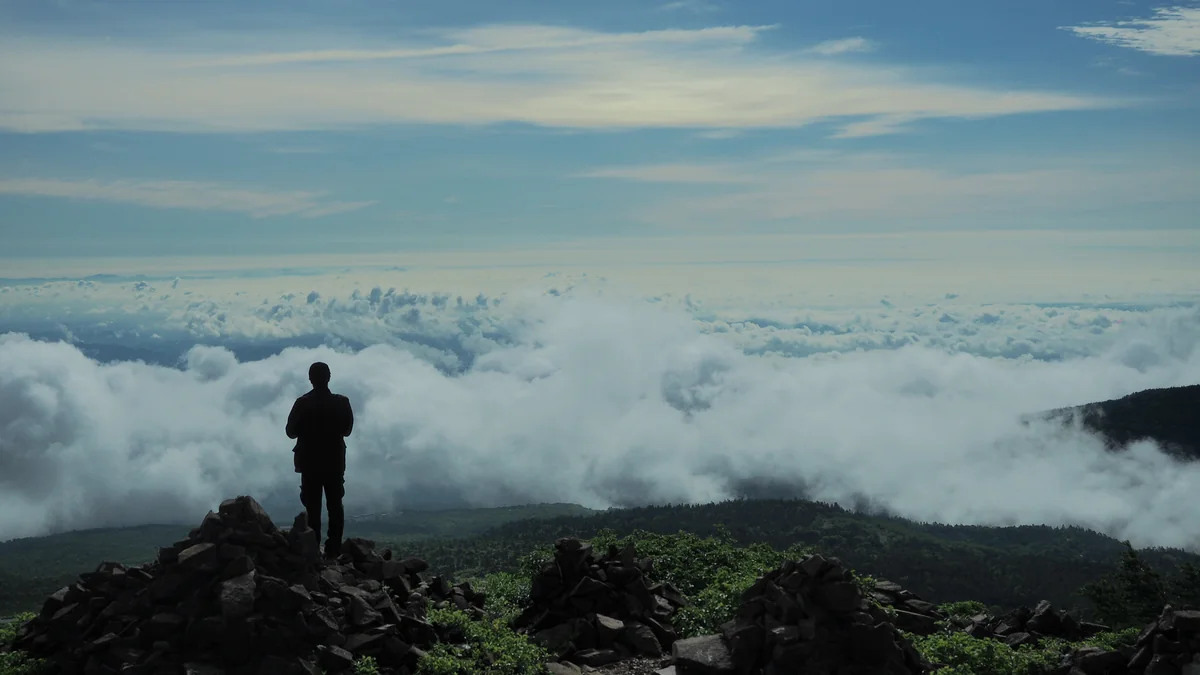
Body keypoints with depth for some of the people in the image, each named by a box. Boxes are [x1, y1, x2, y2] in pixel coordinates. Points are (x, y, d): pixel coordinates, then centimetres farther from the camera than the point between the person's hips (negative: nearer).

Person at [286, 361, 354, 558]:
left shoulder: (302, 403, -11)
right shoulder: (341, 402, -6)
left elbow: (291, 431, -6)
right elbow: (347, 429, 4)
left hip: (310, 461, -1)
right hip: (334, 461, 1)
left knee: (313, 507, 4)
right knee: (335, 505, 9)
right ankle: (334, 548, 5)